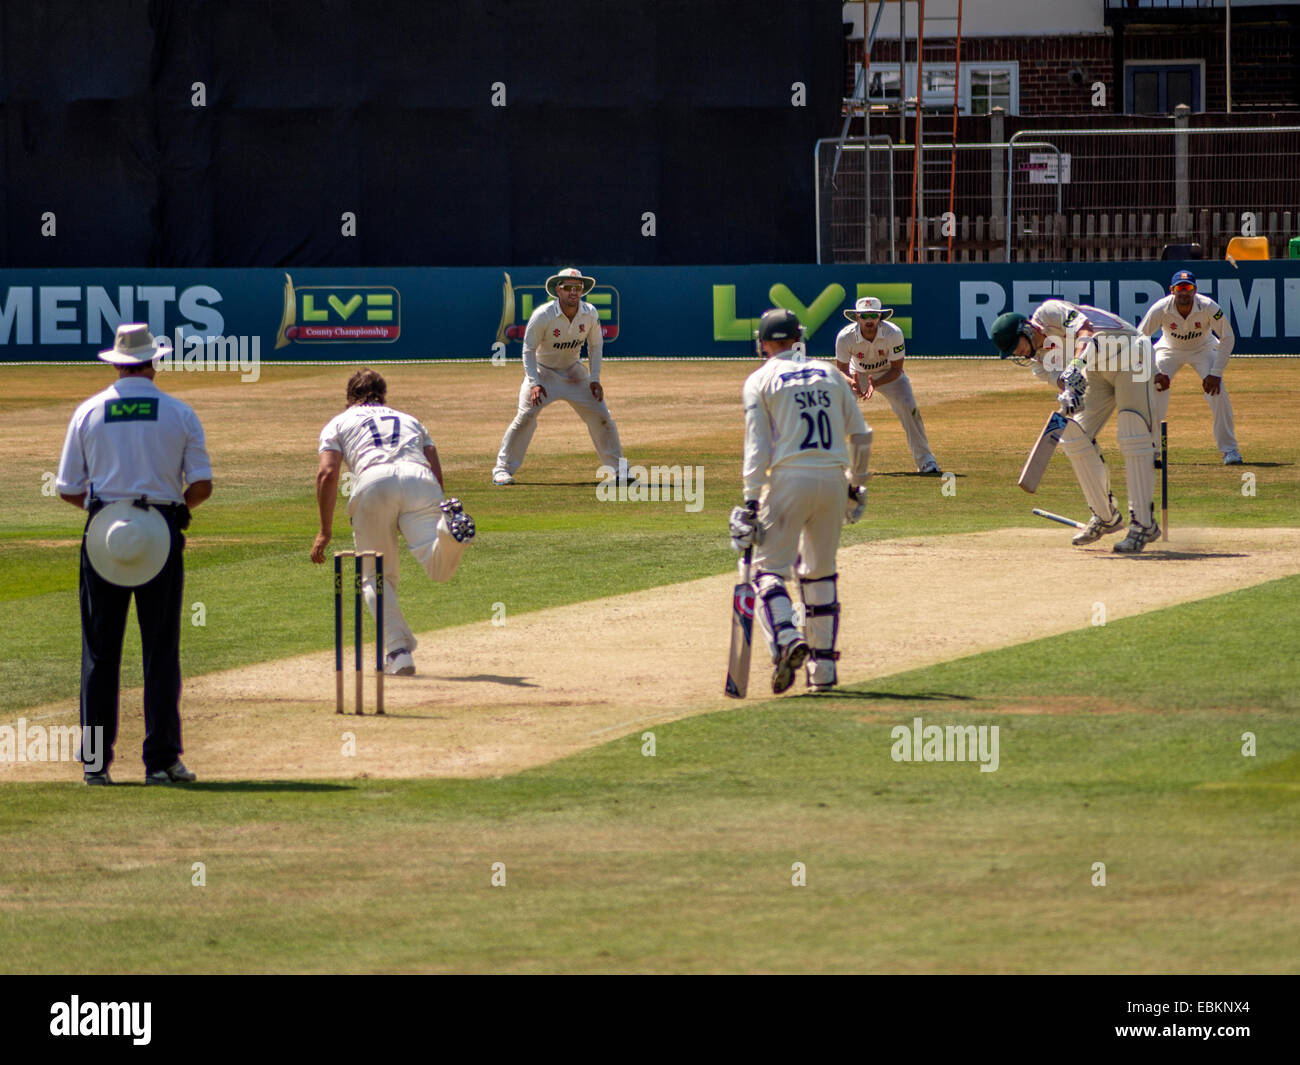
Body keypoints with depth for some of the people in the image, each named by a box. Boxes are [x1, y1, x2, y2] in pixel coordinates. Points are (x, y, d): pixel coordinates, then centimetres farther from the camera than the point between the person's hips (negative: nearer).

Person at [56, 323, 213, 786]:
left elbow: (67, 489, 4)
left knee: (100, 652, 5)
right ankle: (161, 761, 0)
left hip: (102, 536, 1)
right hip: (162, 535, -1)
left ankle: (95, 762, 3)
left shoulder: (89, 412, 4)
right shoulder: (179, 413, 2)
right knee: (161, 652, 3)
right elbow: (201, 485, -2)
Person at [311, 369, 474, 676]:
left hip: (373, 480, -1)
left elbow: (327, 473, 13)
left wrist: (325, 531, 14)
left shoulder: (339, 423, 30)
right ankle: (450, 528, -45)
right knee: (438, 568, -14)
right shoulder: (409, 420, 38)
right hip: (420, 480, 1)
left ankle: (398, 650, -4)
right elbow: (436, 469, 25)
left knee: (376, 577, 10)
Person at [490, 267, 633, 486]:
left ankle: (617, 467, 16)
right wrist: (534, 383, -25)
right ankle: (503, 468, -10)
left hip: (573, 370, 4)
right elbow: (529, 350, -16)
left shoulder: (590, 314, -13)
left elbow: (595, 345, 2)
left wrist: (595, 379, -6)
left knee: (601, 416, 0)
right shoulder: (543, 316, -25)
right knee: (526, 416, -19)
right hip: (542, 371, -4)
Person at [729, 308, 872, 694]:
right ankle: (823, 668, 15)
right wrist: (857, 487, 22)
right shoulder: (829, 374, 15)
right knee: (820, 574, 16)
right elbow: (861, 435, 13)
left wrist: (751, 503, -7)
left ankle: (786, 638, -27)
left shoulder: (760, 380, 3)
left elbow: (757, 446, -6)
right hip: (833, 479, 4)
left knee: (769, 568, -1)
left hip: (789, 479, -4)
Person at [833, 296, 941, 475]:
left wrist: (875, 384, -40)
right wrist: (852, 382, -42)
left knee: (909, 408, -19)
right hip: (857, 375, 1)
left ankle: (925, 460, -9)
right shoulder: (846, 336, -28)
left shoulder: (893, 334, -30)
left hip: (888, 374, -1)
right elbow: (841, 369, -19)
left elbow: (896, 369, -22)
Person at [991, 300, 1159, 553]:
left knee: (1133, 440, -18)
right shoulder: (1037, 358, 1)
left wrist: (1077, 365, -54)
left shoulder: (1049, 312, -22)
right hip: (1096, 371, 9)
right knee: (1074, 436, 3)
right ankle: (1105, 517, 15)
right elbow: (1061, 379, -13)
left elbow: (1085, 331, -37)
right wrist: (1069, 393, -37)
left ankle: (1144, 524, -19)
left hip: (1129, 355, -9)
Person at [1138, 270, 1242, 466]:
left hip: (1203, 349, 0)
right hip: (1169, 350, 1)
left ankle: (1229, 449, -9)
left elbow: (1228, 337, -20)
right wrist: (1155, 373, -29)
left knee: (1218, 391, -20)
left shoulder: (1209, 308, -30)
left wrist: (1216, 373, -27)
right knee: (1154, 391, -19)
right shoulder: (1161, 309, -30)